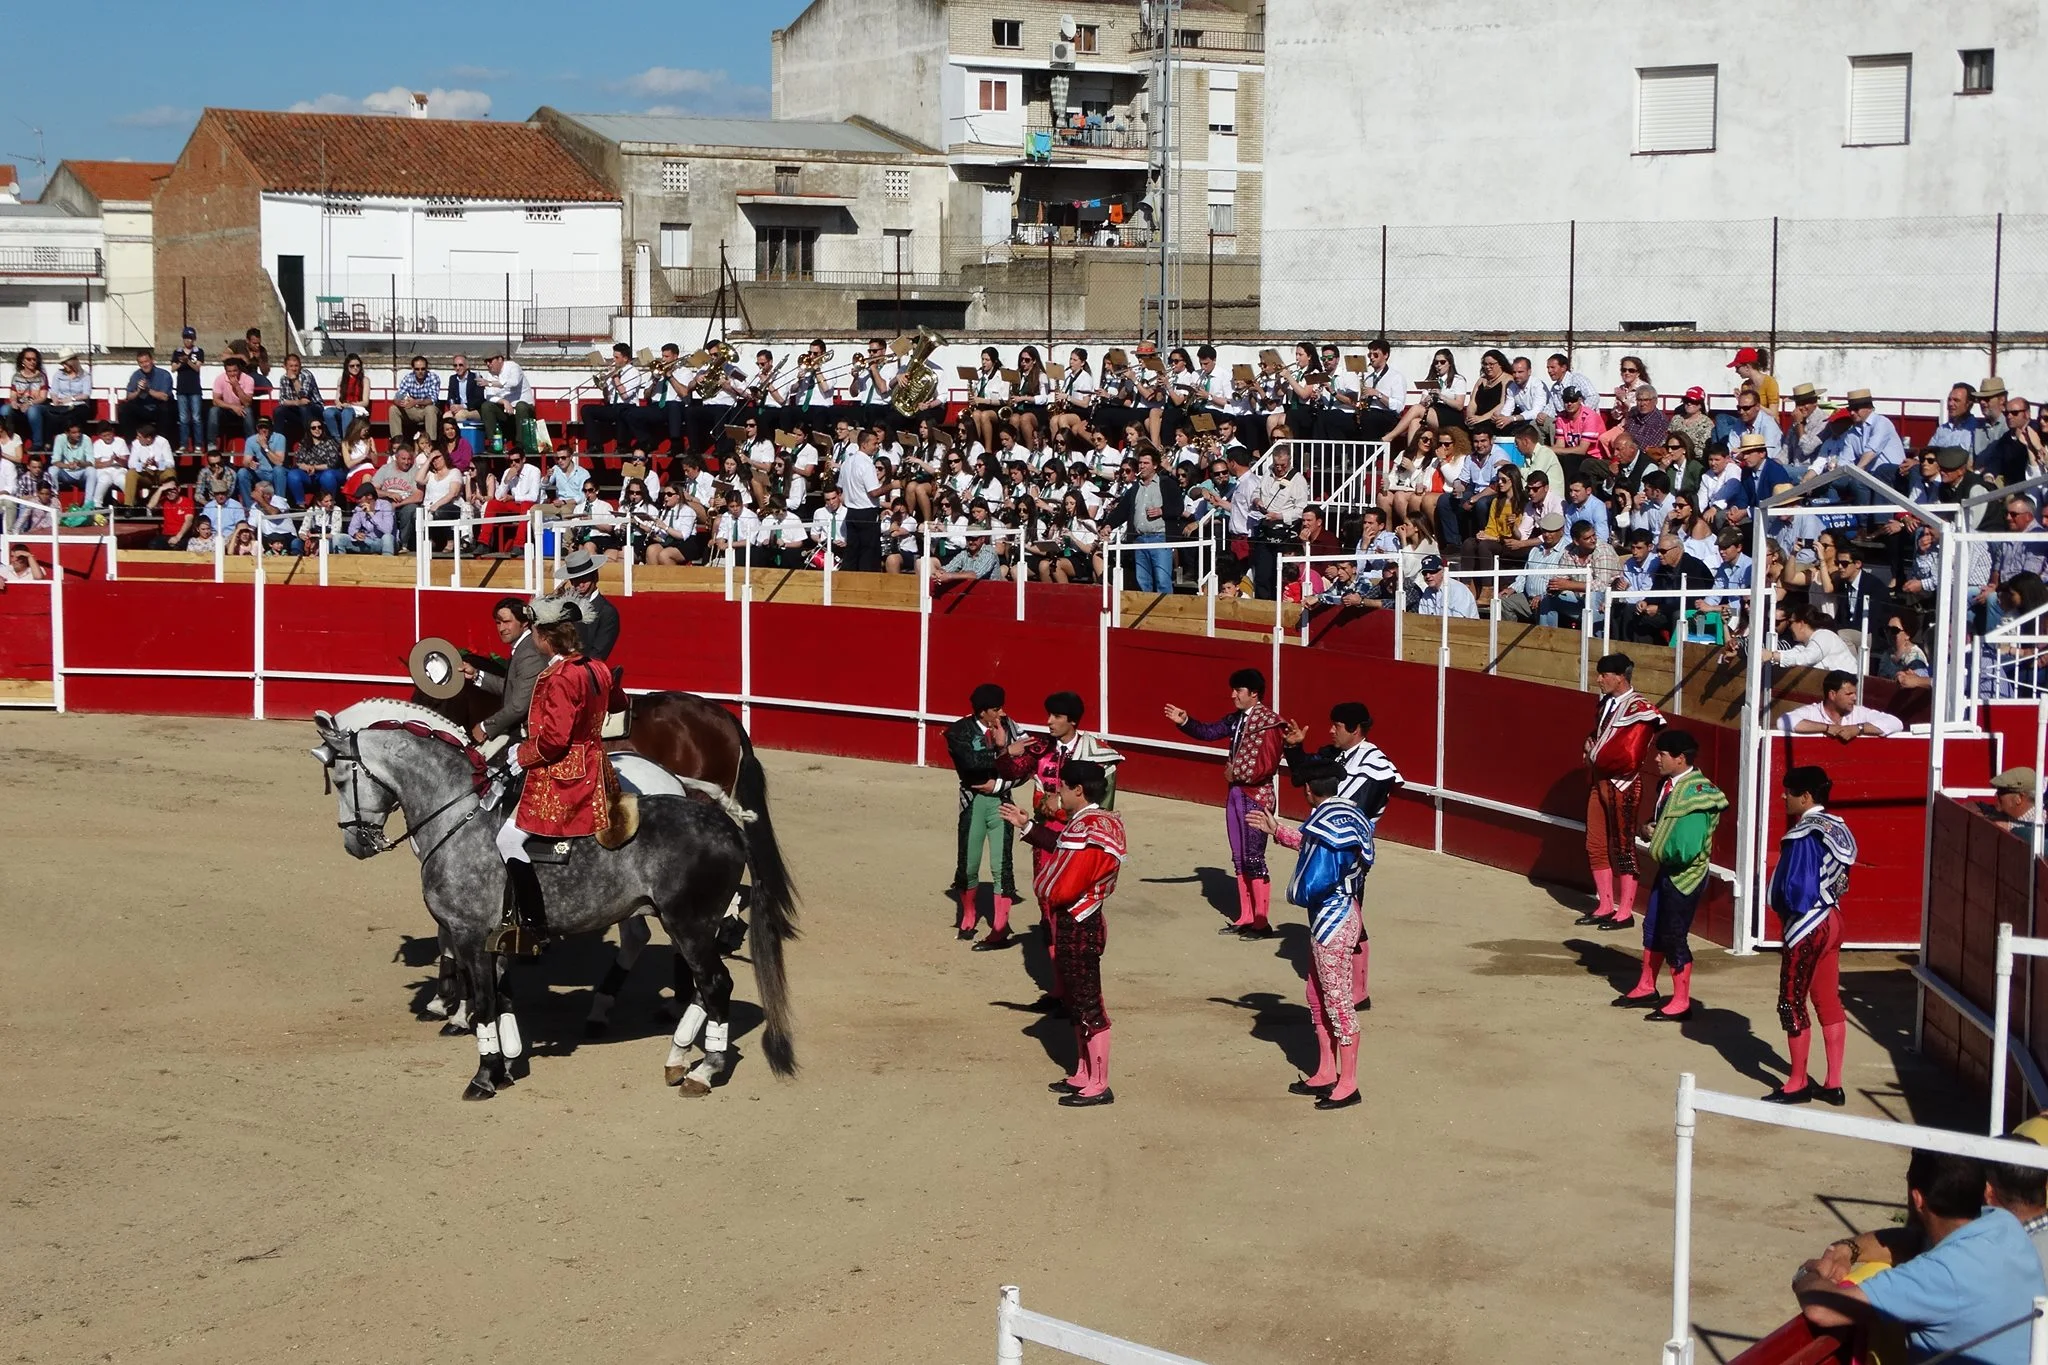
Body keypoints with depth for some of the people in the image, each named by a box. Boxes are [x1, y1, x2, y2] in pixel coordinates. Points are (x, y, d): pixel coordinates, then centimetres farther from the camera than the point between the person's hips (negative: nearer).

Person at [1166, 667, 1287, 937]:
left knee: (1254, 859, -7)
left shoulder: (1269, 723, -16)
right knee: (1239, 859, 13)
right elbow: (1209, 731, 10)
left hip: (1257, 797, -9)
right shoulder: (1237, 719, 9)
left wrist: (1236, 774, -11)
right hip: (1236, 794, 9)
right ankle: (1245, 918, 20)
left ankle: (1262, 922, -1)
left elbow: (1267, 766, -20)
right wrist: (1184, 722, -6)